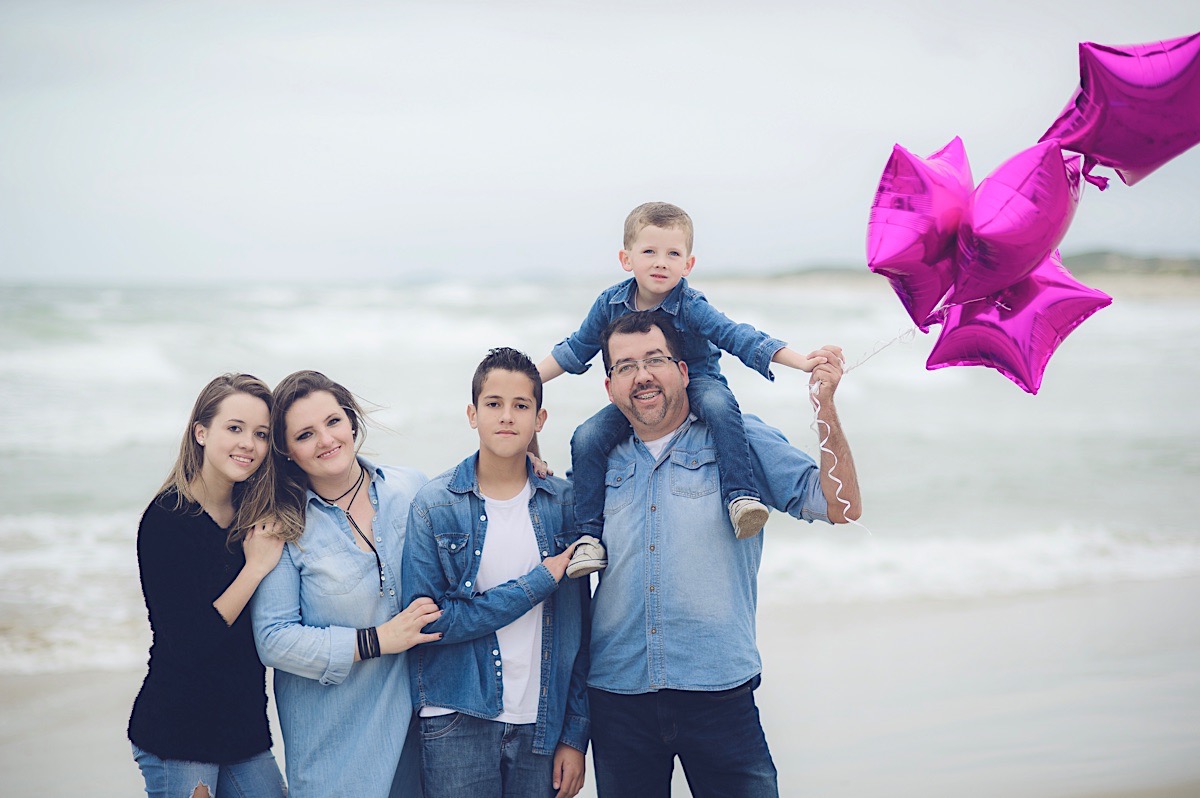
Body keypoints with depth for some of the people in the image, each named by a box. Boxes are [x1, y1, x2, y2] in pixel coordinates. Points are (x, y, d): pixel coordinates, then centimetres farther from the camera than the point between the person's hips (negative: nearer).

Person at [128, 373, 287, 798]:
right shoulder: (167, 519, -13)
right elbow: (186, 643, -20)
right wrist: (256, 567, -18)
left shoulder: (253, 519, 6)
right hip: (177, 734, -7)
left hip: (244, 727, 7)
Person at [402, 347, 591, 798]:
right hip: (457, 725, -2)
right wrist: (537, 584, -12)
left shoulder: (563, 503, 4)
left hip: (541, 724, 2)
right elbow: (425, 621, -10)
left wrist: (576, 735, 1)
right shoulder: (434, 506, -3)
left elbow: (578, 627, 5)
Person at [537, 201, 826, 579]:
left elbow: (738, 337, -24)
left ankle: (740, 495, -39)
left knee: (719, 405, -37)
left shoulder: (691, 307, -18)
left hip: (695, 384, -3)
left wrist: (801, 361, -36)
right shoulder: (611, 303, -7)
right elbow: (575, 349, 8)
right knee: (586, 439, -18)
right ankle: (591, 534, -9)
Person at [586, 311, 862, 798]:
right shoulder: (601, 464, 12)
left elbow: (841, 508, -4)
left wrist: (824, 406, -13)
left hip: (718, 690, -2)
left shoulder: (741, 442, 4)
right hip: (617, 697, 3)